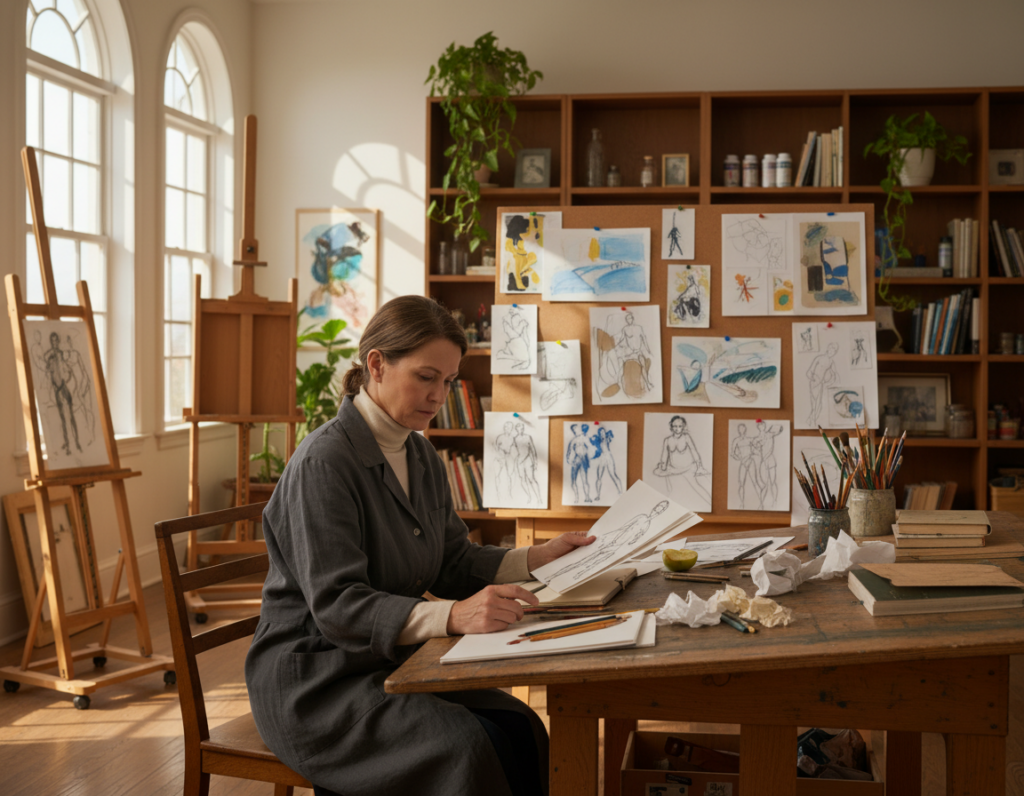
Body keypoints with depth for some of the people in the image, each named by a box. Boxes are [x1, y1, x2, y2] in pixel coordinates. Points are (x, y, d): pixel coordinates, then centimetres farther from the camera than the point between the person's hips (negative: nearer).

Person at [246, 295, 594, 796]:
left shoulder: (421, 457, 11)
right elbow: (336, 605, -24)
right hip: (312, 679, -7)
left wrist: (539, 558, 1)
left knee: (519, 729, -18)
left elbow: (453, 564, 16)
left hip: (393, 660, 8)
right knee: (466, 749, -28)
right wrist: (453, 616, -36)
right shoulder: (324, 462, -17)